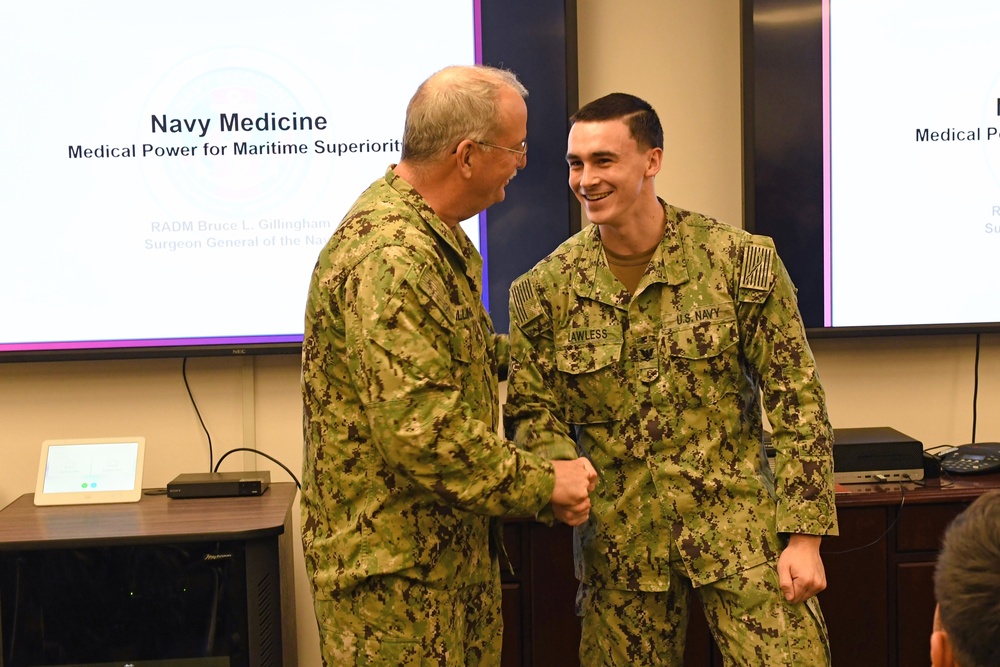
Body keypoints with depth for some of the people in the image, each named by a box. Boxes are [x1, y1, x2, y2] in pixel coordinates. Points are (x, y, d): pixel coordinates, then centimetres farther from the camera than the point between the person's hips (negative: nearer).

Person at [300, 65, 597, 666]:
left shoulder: (432, 238, 11)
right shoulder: (389, 258, -25)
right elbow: (421, 431, -29)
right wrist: (544, 483, -20)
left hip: (454, 547, 10)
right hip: (395, 568, -10)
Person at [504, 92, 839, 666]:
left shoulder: (742, 262, -5)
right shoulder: (545, 289, 0)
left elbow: (797, 400, -3)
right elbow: (531, 410, 4)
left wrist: (805, 534, -7)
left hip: (739, 524, -1)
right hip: (617, 542, 2)